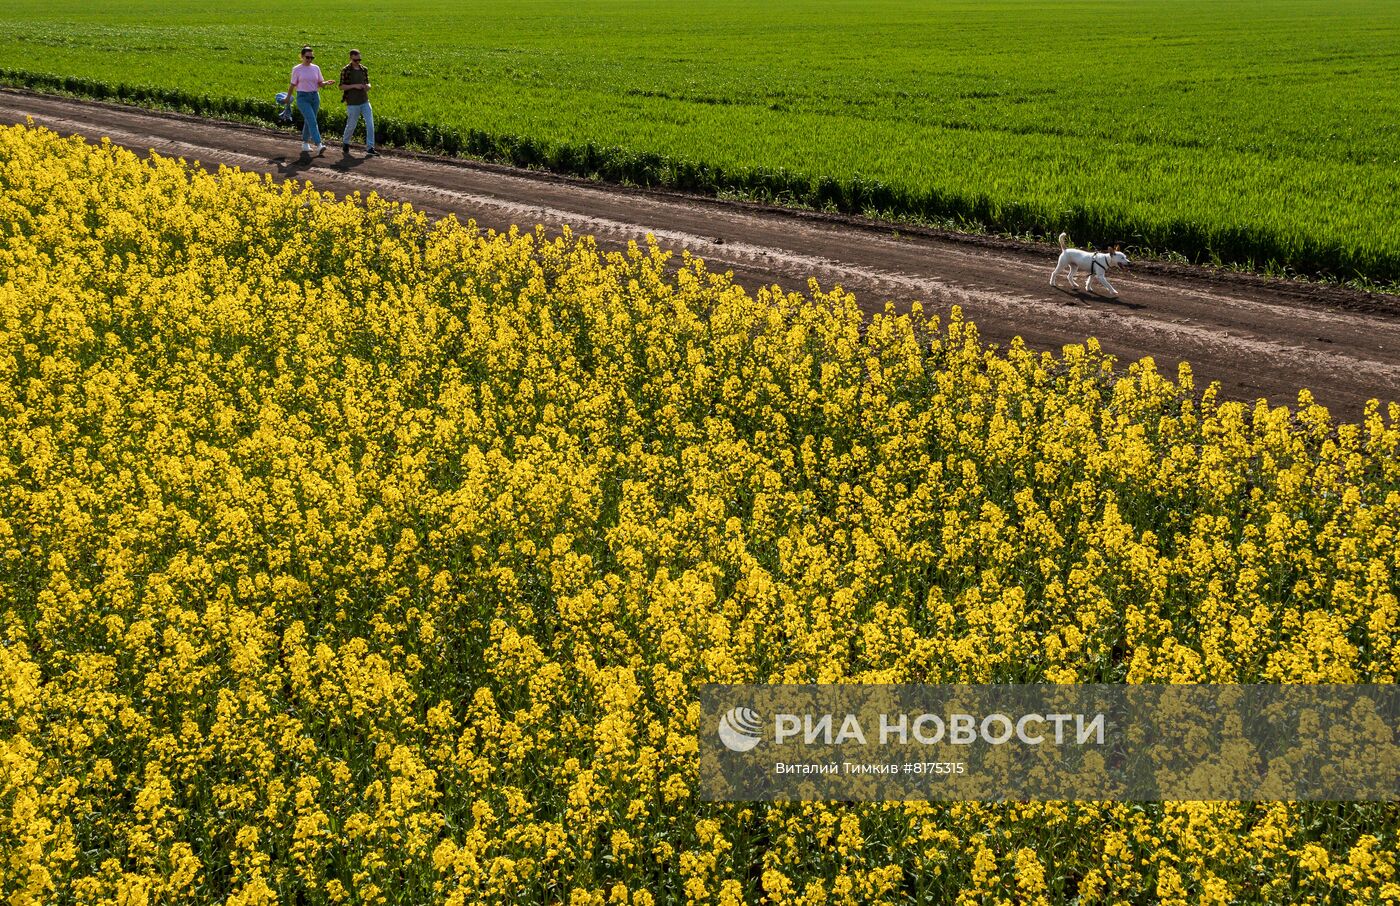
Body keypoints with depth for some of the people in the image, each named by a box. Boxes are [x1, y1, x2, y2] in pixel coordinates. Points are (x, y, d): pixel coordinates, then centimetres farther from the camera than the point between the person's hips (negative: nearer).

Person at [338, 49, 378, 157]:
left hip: (364, 101, 4)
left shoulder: (364, 70, 8)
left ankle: (370, 148, -6)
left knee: (370, 124, -8)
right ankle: (345, 143, 32)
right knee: (351, 125, 6)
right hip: (352, 103, -4)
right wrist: (354, 86, -18)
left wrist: (367, 86, -6)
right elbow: (341, 86, -6)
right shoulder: (346, 70, -6)